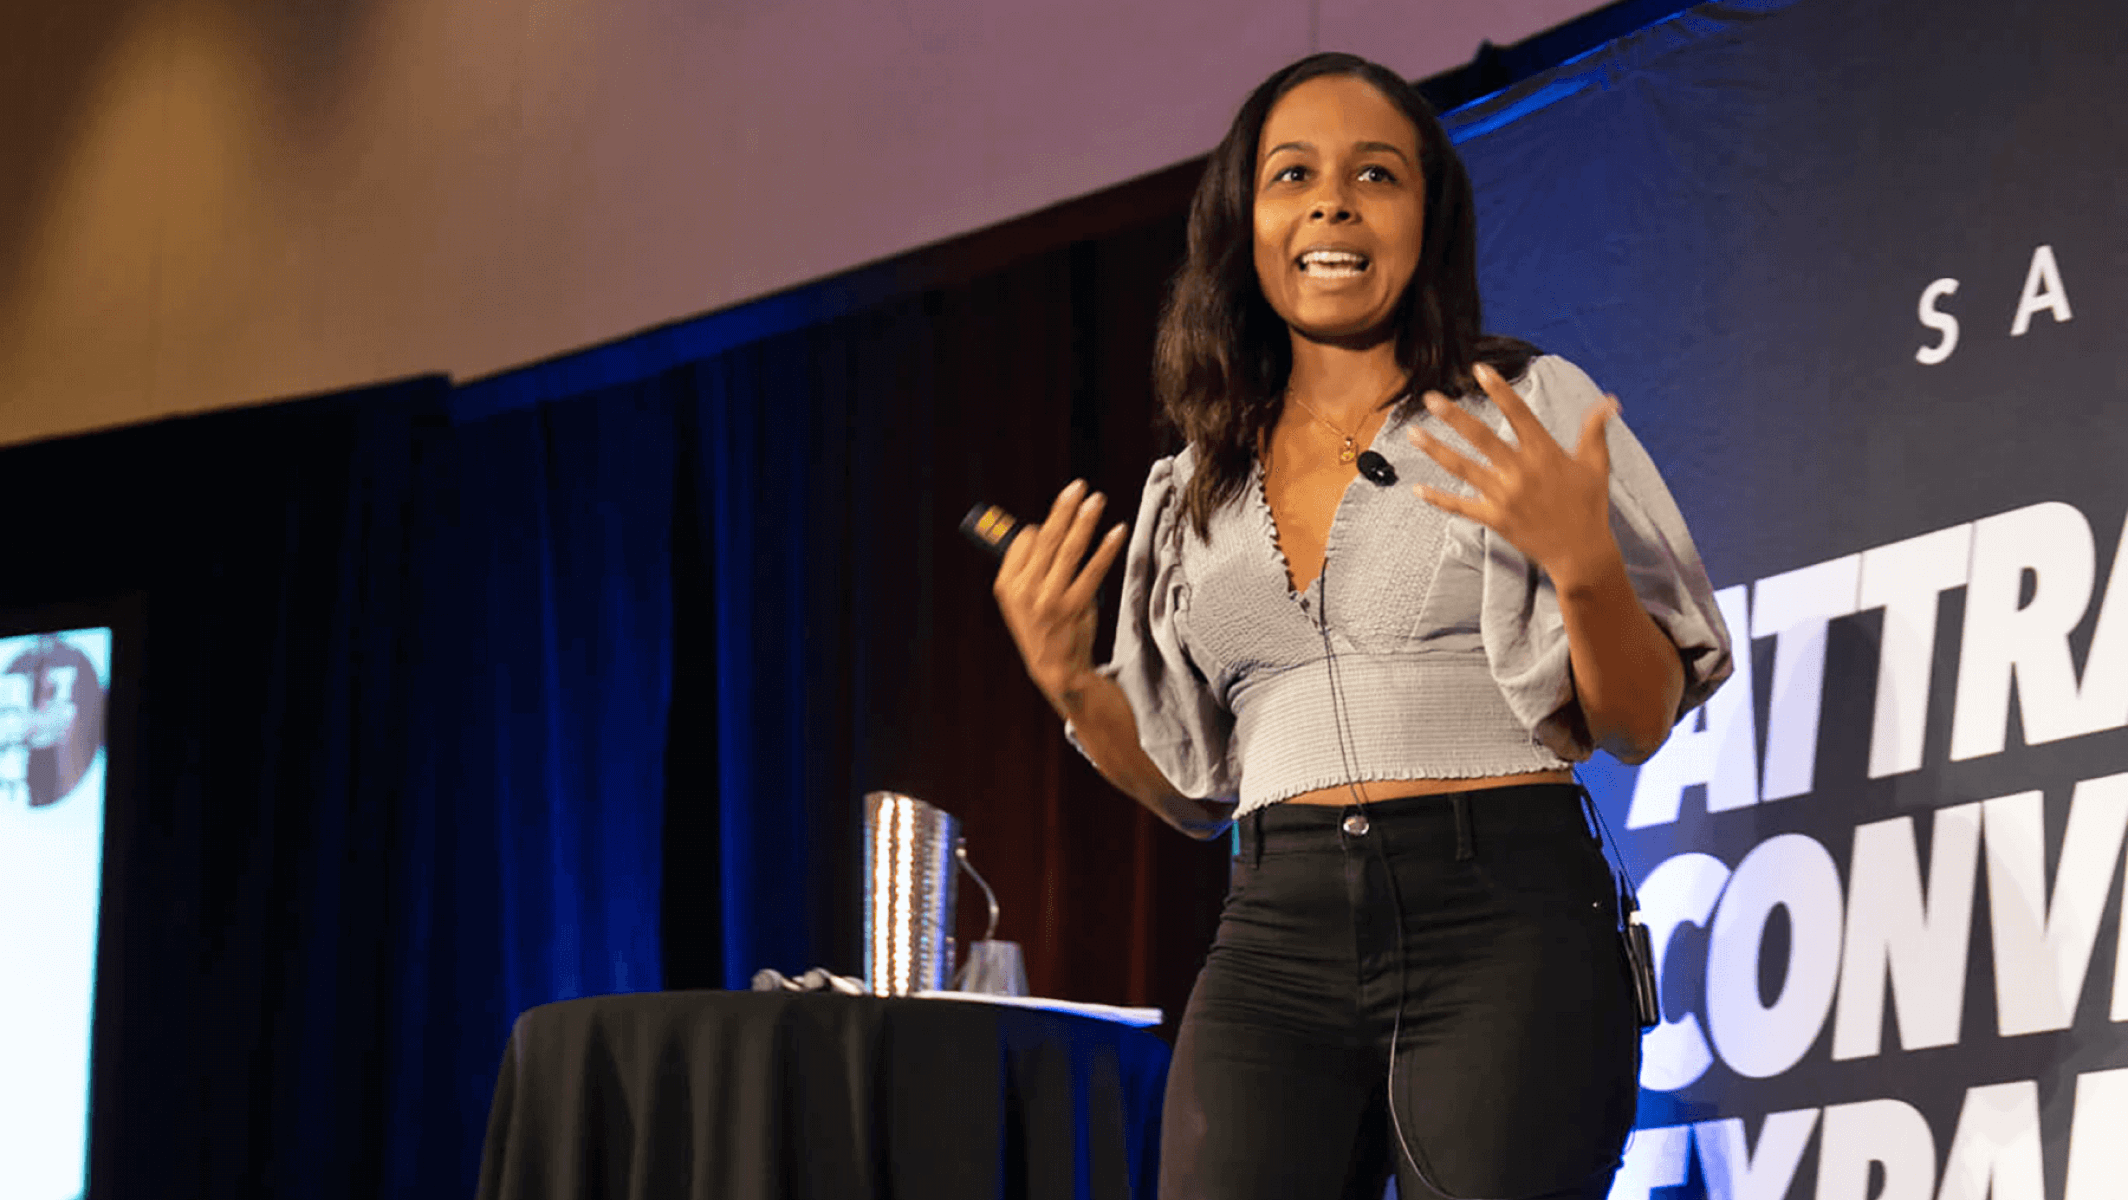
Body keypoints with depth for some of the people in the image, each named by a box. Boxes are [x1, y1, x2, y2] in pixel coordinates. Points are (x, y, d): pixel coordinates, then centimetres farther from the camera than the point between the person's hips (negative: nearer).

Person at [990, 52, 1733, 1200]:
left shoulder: (1532, 408, 6)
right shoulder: (1201, 488, 17)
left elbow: (1639, 726, 2)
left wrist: (1583, 564, -16)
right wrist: (1065, 680, 6)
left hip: (1504, 919, -3)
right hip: (1276, 938, 3)